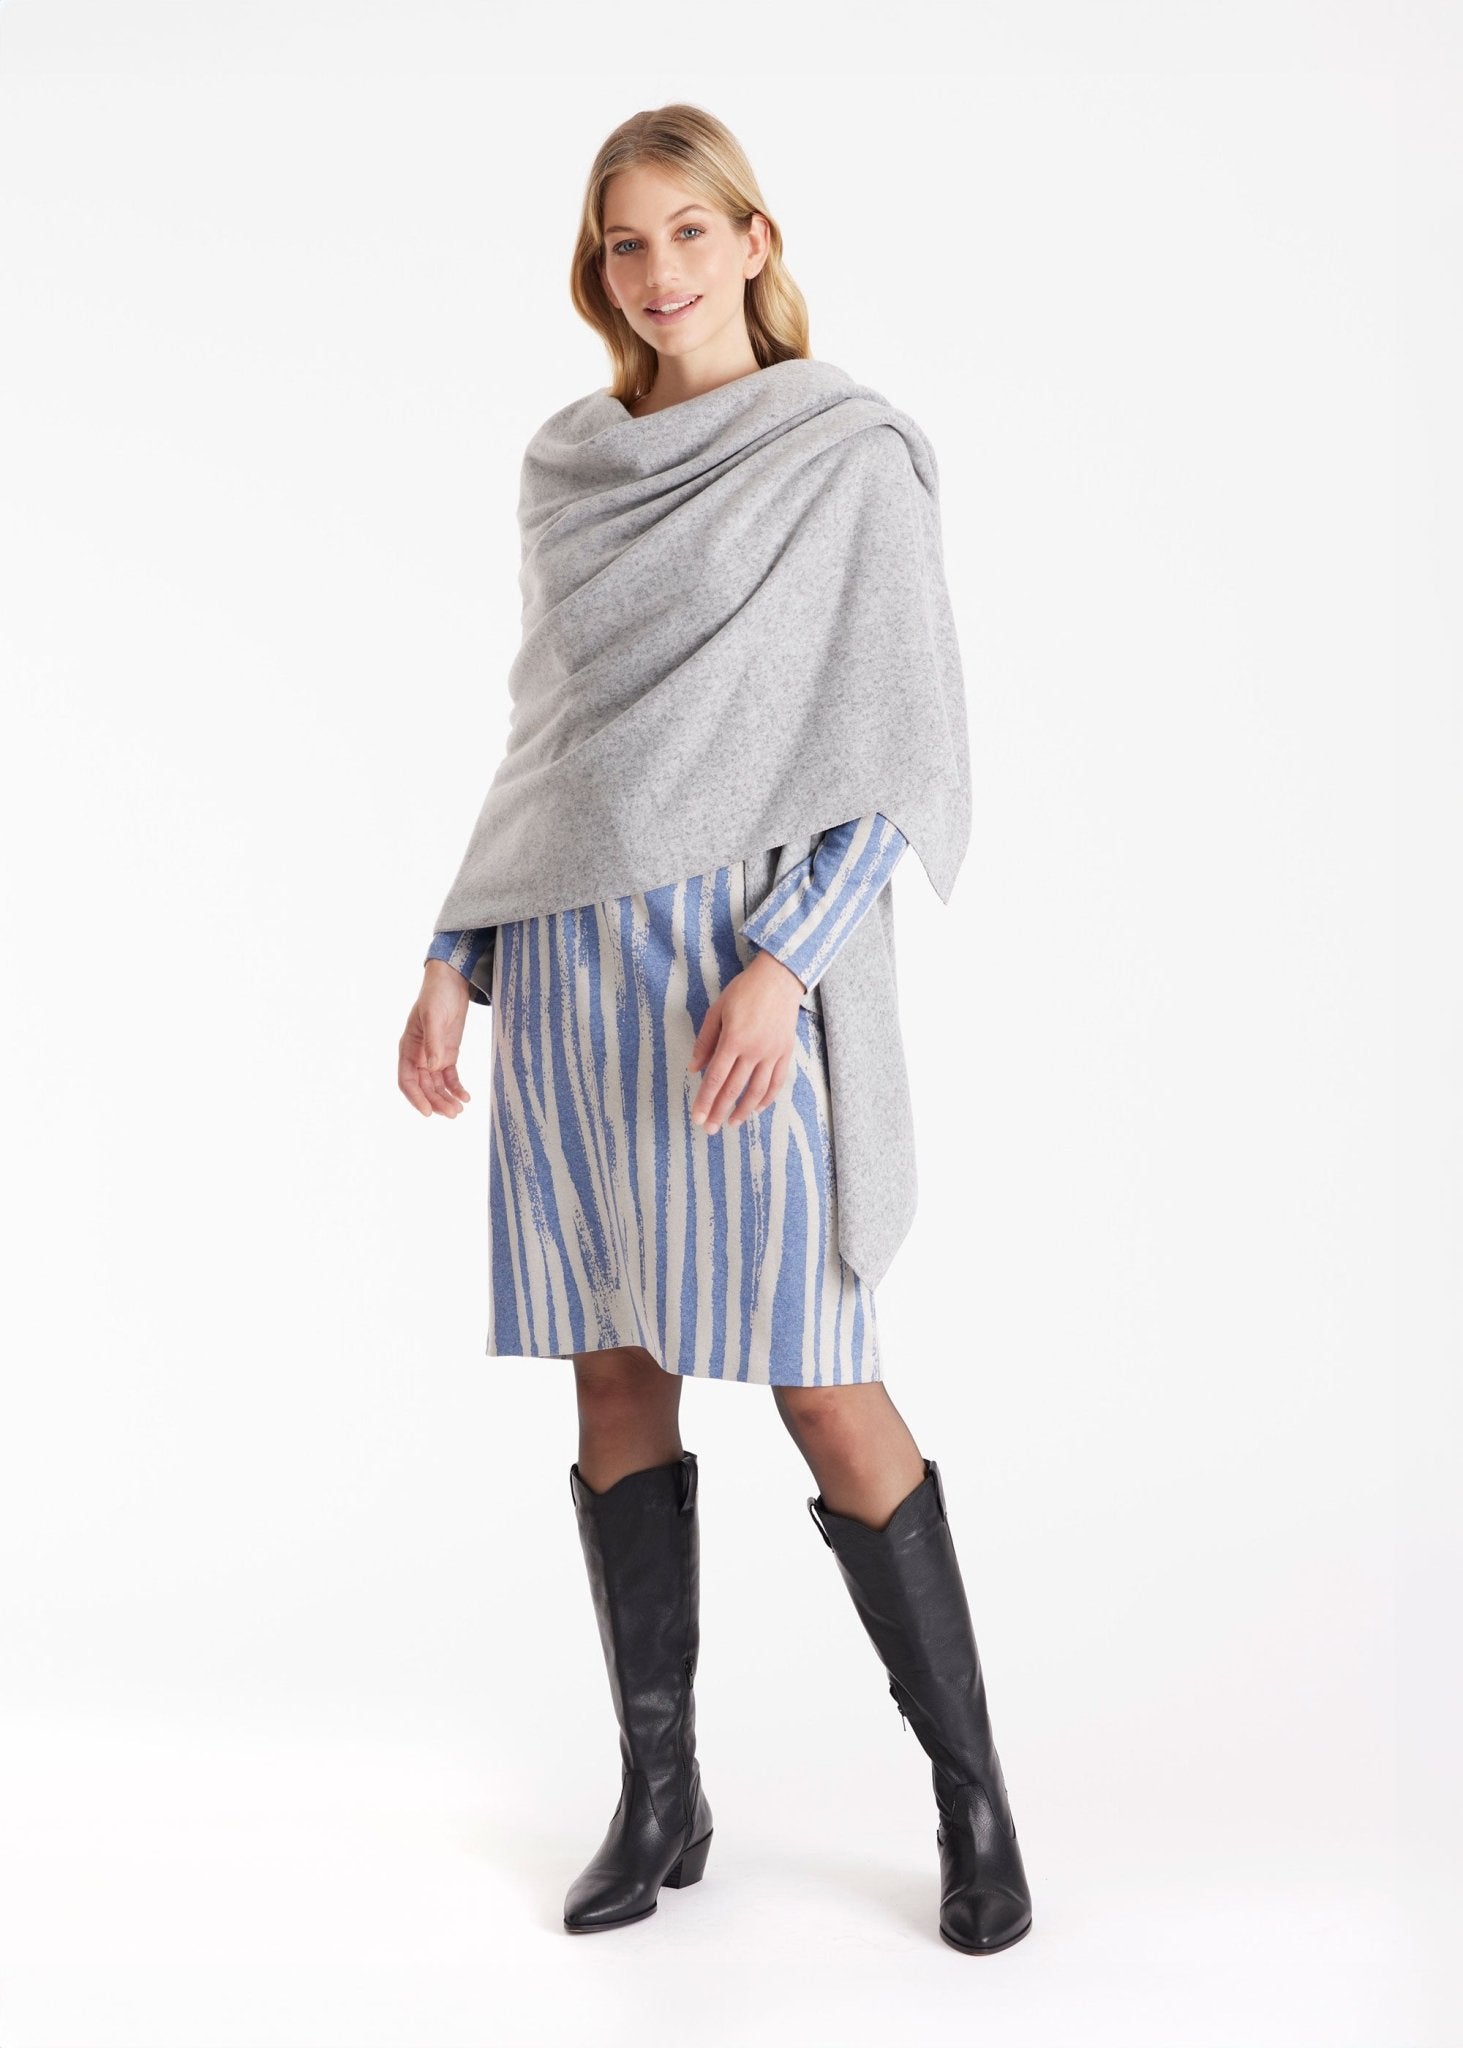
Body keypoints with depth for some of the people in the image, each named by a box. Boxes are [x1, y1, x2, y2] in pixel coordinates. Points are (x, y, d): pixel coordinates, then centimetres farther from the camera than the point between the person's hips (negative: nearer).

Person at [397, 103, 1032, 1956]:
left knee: (821, 1390, -5)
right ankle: (658, 1796, 20)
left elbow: (910, 752, -5)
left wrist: (783, 965, -17)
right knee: (616, 1383, 7)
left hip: (746, 966, -5)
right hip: (571, 969, 5)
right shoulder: (565, 469, 14)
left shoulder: (853, 456, -1)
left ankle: (971, 1790, 13)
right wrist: (454, 961, 10)